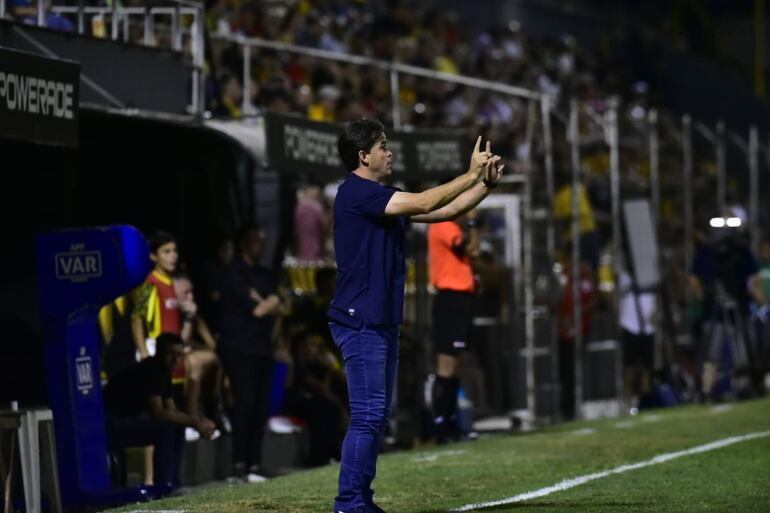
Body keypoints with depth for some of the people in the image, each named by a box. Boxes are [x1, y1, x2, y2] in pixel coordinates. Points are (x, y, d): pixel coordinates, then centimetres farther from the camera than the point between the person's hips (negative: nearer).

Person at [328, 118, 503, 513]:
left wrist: (486, 183, 5)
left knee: (378, 417, 11)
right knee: (367, 416, -10)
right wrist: (471, 175, -11)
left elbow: (444, 212, 17)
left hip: (383, 323, 10)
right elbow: (424, 203, -18)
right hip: (361, 322, -10)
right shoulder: (356, 192, -13)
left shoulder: (382, 198, 16)